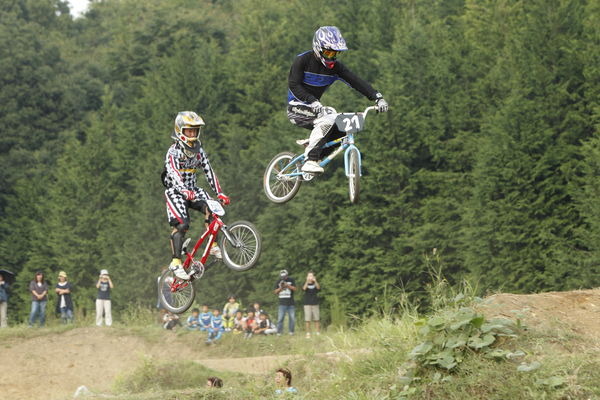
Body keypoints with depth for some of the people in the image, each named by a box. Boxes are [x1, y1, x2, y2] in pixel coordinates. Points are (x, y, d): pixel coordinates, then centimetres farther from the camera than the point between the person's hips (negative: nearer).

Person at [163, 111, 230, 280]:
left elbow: (208, 171, 2)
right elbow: (174, 175, -29)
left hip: (192, 190, 6)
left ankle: (213, 246, -8)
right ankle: (176, 263, -17)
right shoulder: (173, 152, -14)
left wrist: (220, 193, -10)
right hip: (175, 192, -5)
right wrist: (185, 192, -46)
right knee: (181, 225, -21)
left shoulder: (198, 150, 5)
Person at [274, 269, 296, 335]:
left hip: (290, 303, 0)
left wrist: (287, 285, -15)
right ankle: (279, 332, -3)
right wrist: (280, 288, -12)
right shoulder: (279, 282, 7)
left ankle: (291, 331, 12)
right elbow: (276, 292, 7)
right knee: (280, 318, -6)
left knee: (292, 317, 1)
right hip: (282, 303, 0)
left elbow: (294, 289, -3)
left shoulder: (291, 280, 4)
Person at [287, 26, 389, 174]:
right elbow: (293, 85, -24)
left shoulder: (335, 66, 0)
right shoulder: (303, 60, -14)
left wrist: (378, 98, -22)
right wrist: (313, 102, -38)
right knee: (326, 122, -31)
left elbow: (356, 82, -8)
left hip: (314, 109, 7)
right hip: (297, 110, -7)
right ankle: (311, 160, -29)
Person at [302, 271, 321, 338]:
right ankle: (308, 333, 2)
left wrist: (315, 281, -34)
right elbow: (304, 288, -18)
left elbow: (318, 288, -16)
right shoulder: (305, 283, 3)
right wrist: (307, 281, -35)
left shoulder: (315, 284, 5)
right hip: (307, 304, -1)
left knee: (316, 320, 0)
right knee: (307, 320, -3)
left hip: (315, 304, 1)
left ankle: (318, 333, 5)